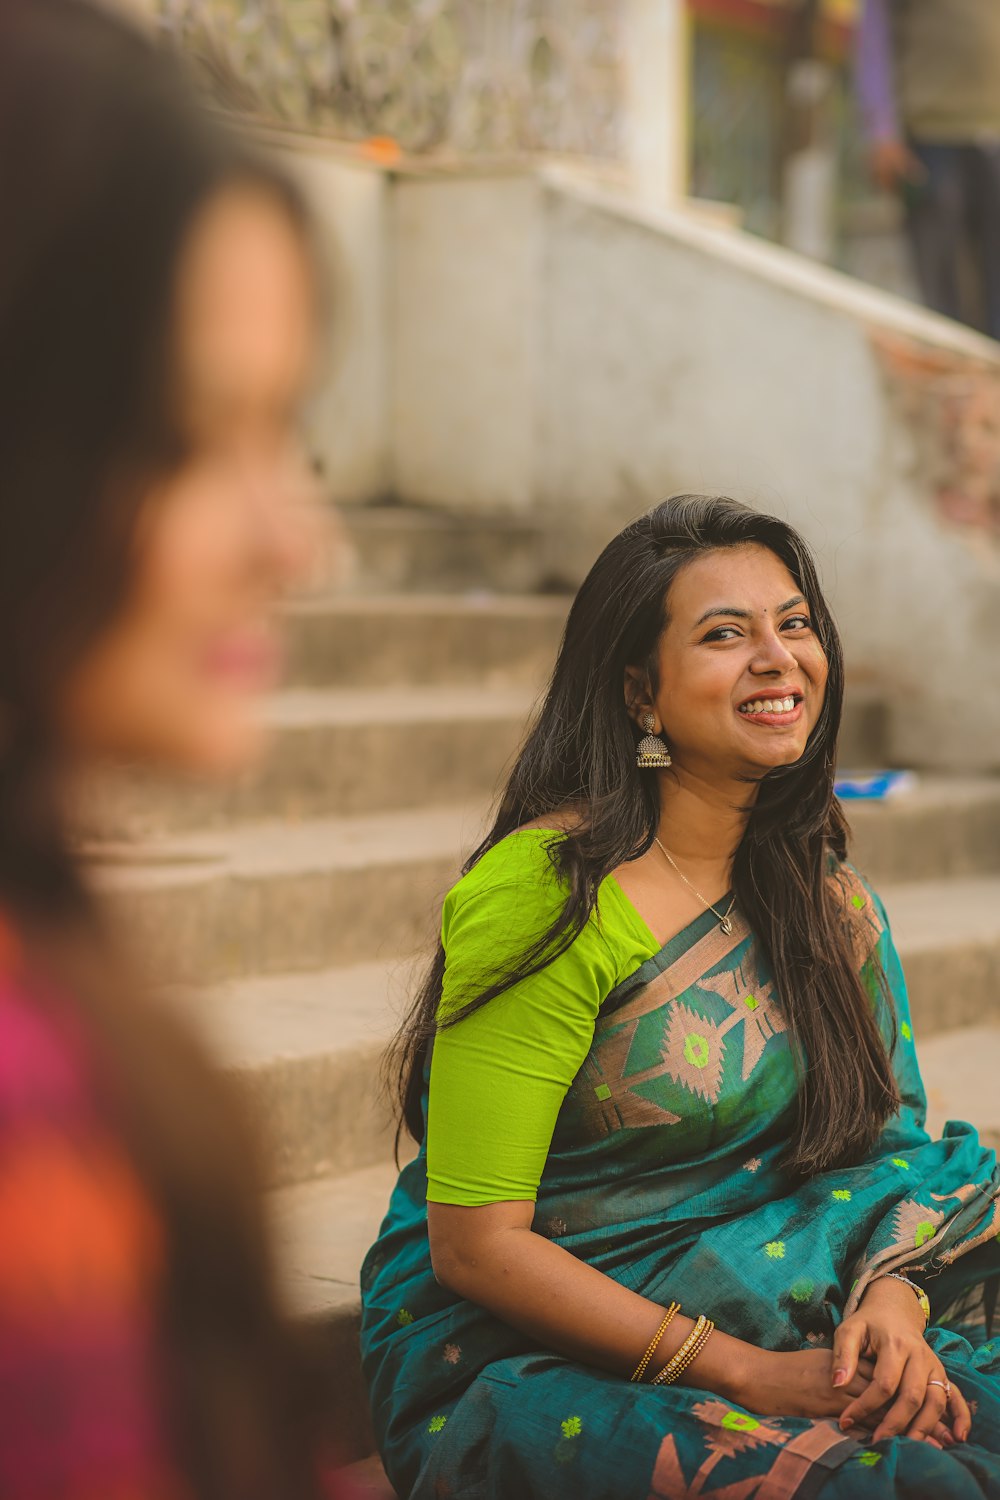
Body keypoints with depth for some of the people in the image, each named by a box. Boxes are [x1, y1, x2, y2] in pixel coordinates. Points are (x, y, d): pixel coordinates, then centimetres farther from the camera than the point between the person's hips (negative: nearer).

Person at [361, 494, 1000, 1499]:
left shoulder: (817, 883, 6)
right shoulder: (545, 895, -16)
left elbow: (873, 1128, 9)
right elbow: (473, 1244, -16)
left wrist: (890, 1297, -13)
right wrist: (743, 1373, -20)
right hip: (516, 1357, -6)